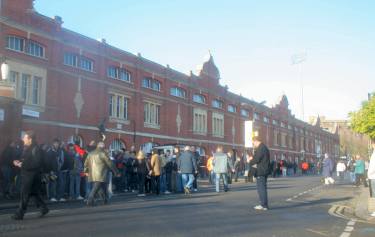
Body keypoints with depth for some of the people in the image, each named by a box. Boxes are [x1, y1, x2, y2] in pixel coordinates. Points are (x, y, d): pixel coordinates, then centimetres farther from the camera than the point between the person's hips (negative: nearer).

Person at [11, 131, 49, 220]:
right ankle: (43, 208, 23)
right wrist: (19, 162, 2)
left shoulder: (36, 149, -16)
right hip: (26, 174, 9)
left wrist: (23, 165, -22)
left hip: (31, 175, -9)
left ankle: (19, 214, 2)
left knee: (24, 194, -4)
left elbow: (36, 164, -22)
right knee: (35, 193, 14)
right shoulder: (26, 148, 14)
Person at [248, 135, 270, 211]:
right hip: (264, 171, 10)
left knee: (261, 188, -6)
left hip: (261, 172, -10)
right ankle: (264, 204, 19)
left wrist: (250, 162, 0)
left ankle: (264, 205, -4)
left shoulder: (260, 148, -15)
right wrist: (253, 158, 14)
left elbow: (257, 159, -19)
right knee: (262, 188, 14)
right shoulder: (264, 147, 17)